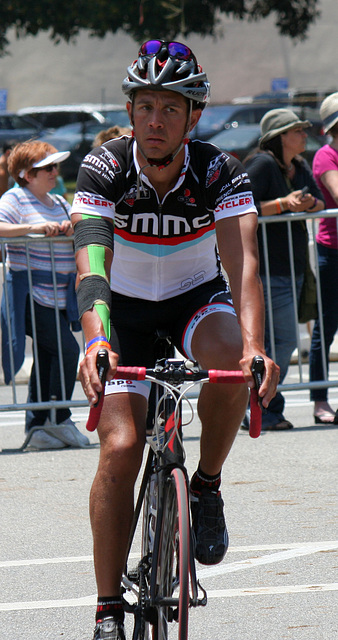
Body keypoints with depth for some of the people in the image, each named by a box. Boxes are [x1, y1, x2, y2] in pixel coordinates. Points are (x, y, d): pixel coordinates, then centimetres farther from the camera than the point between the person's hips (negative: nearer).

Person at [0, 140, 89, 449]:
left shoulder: (60, 203, 18)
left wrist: (72, 229, -3)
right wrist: (34, 228, -28)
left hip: (57, 297, 8)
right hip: (29, 295, -8)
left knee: (46, 360, 8)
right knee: (67, 349, -16)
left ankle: (36, 427, 12)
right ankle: (59, 419, -5)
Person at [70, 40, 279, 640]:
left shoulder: (220, 172, -21)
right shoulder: (104, 169, -22)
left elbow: (243, 263, -33)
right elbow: (91, 263, -34)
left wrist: (254, 346, -50)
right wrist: (96, 342, -53)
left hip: (197, 298, 0)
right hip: (126, 306, 0)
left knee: (233, 362, -35)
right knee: (120, 446, -17)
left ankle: (207, 485, -8)